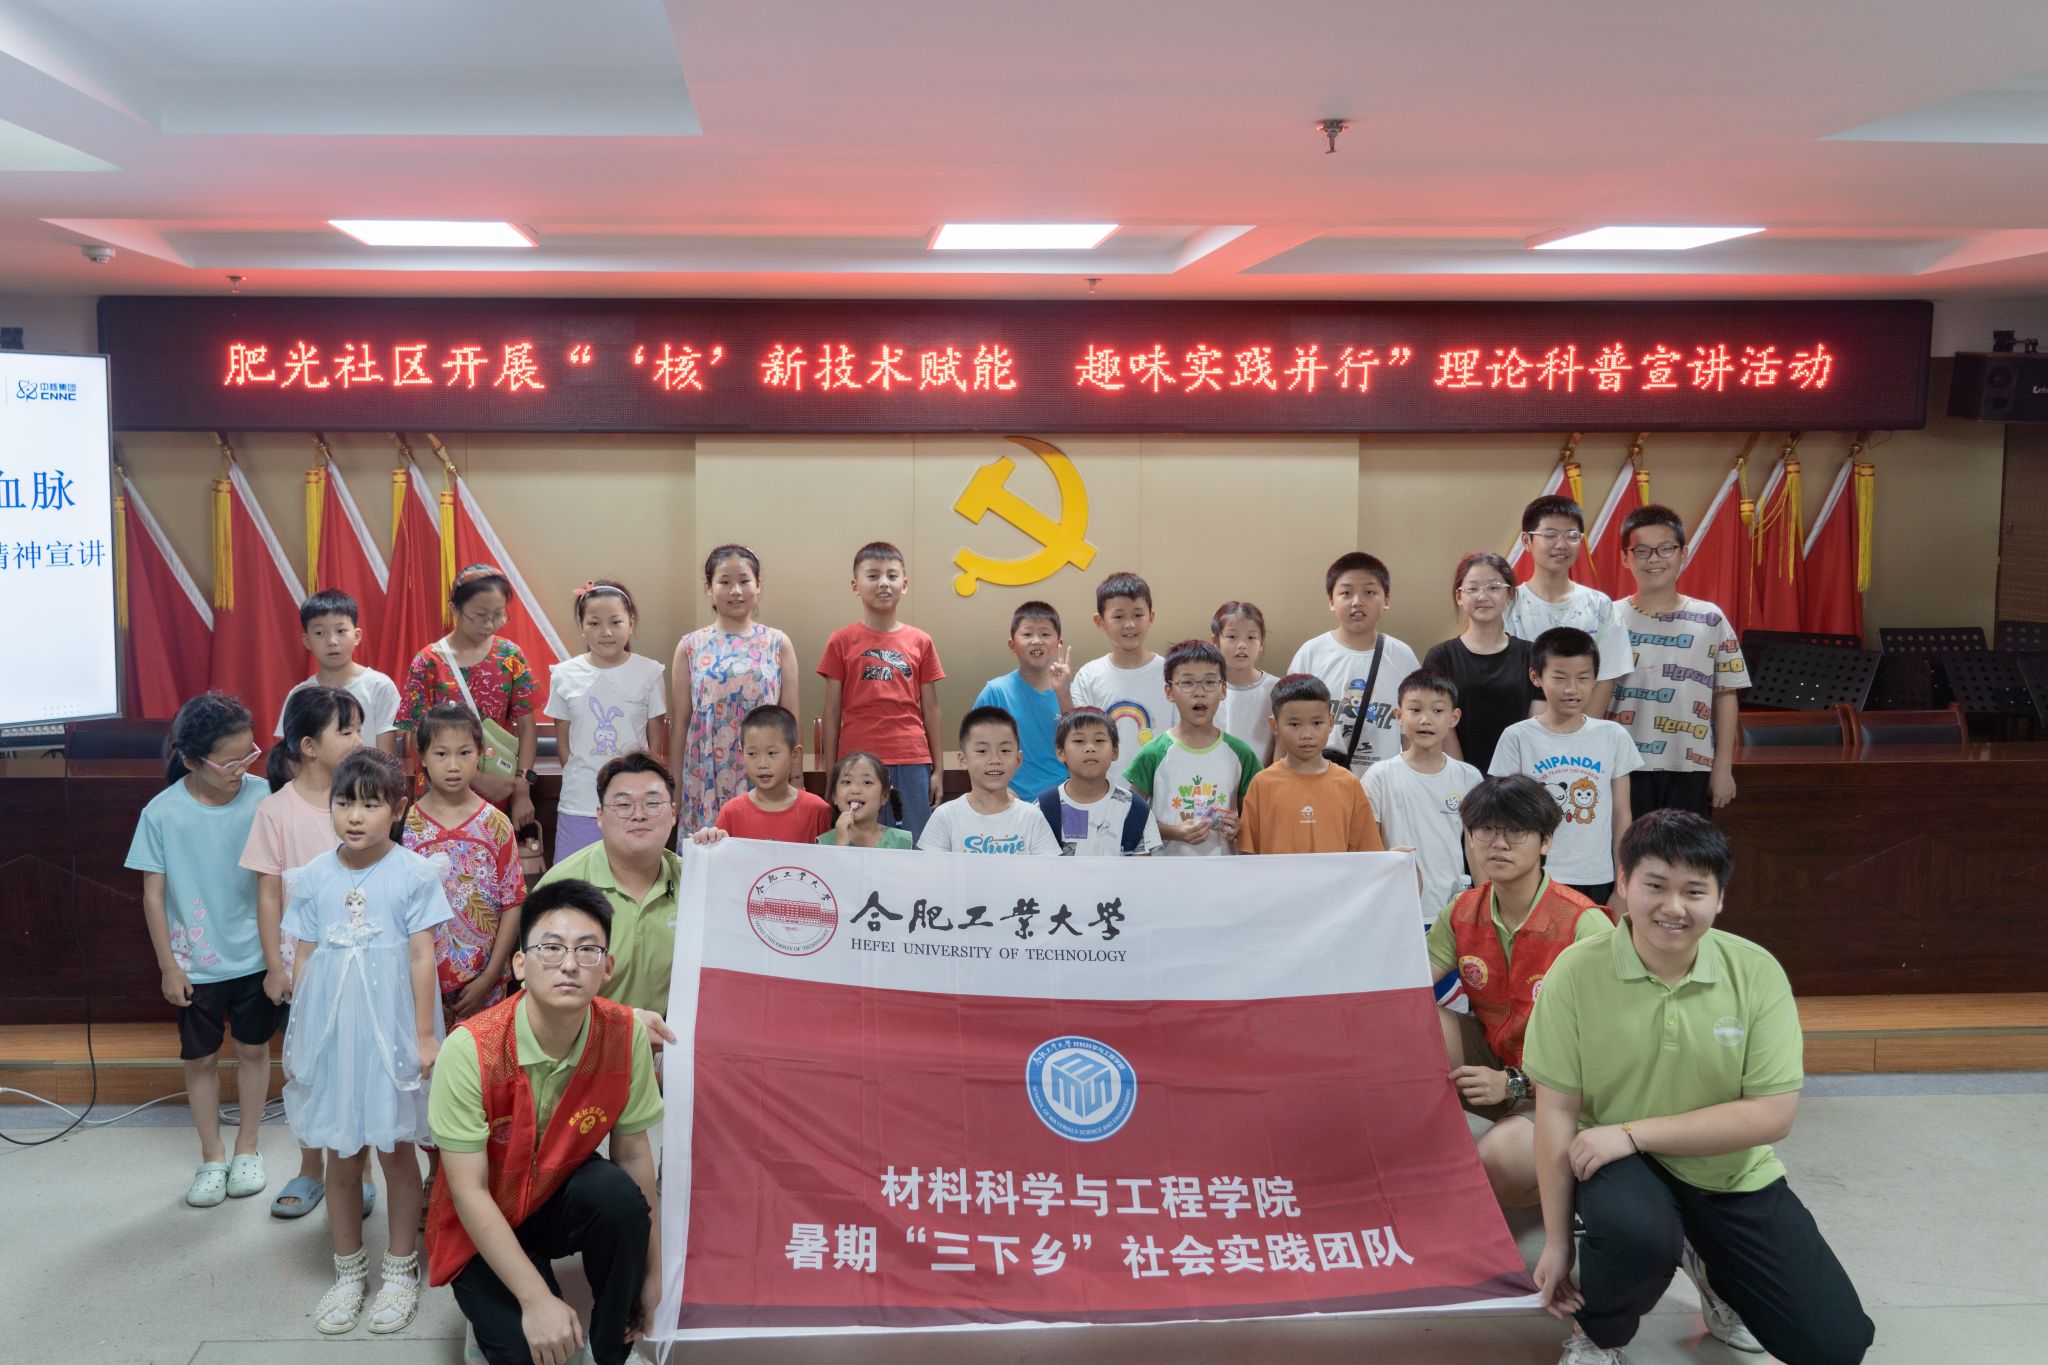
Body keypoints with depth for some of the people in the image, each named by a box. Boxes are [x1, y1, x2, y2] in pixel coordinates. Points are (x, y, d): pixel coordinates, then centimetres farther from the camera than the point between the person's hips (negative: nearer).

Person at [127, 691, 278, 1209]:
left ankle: (247, 1147, 33)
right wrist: (169, 966, -5)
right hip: (196, 965, -1)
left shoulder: (261, 797, -13)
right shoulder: (162, 813, -14)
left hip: (255, 955, 1)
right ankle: (211, 1157, 30)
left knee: (253, 1048, 14)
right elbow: (153, 894, -6)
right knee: (201, 1057, 12)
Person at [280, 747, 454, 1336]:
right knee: (340, 1157, 11)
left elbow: (423, 957, -7)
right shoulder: (313, 878, 2)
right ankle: (348, 1271, 27)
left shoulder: (414, 873, -7)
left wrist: (424, 1036, -7)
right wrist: (296, 1038, 7)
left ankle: (400, 1272, 22)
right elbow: (306, 959, 6)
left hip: (391, 1036, -3)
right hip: (330, 1036, 3)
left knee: (396, 1152, 7)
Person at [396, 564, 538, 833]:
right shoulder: (427, 663, -5)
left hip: (503, 795, 2)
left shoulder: (510, 656, 1)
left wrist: (523, 789, -10)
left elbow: (526, 727, 1)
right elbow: (421, 739, -8)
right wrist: (478, 779, -15)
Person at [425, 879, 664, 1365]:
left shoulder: (625, 1036, -18)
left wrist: (652, 1272, -4)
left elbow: (634, 1154, -7)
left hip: (563, 1201, 3)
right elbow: (469, 1192, -24)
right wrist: (537, 1300, -28)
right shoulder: (471, 1049, -27)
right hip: (483, 1229, -3)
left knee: (620, 1195, -30)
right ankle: (497, 1319, 11)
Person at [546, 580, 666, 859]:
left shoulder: (649, 672, -2)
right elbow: (563, 741, 8)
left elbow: (656, 741, 4)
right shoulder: (564, 675, 1)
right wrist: (580, 780, 3)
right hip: (579, 804, 1)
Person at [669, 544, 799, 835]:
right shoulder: (691, 647, 5)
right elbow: (680, 722, 6)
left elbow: (791, 720, 5)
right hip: (705, 784, 0)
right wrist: (674, 790, 5)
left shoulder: (777, 644, 4)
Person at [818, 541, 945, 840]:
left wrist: (938, 769, 7)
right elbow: (832, 713, 4)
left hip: (912, 762, 1)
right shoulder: (841, 642, 3)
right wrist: (831, 775, 2)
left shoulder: (920, 642, 7)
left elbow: (930, 709, 10)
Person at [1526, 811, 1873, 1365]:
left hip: (1733, 1175, 3)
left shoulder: (1757, 972, -13)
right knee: (1639, 1232, -37)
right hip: (1624, 1169, -2)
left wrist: (1633, 1132, -22)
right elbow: (1557, 1112, -12)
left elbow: (1772, 1116, -16)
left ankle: (1711, 1267, 28)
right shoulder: (1576, 971, -17)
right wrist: (1556, 1241, -9)